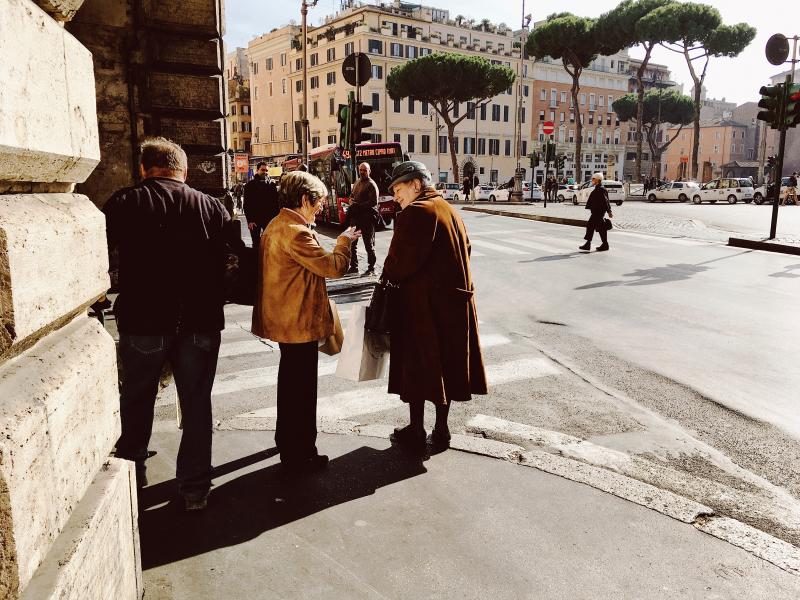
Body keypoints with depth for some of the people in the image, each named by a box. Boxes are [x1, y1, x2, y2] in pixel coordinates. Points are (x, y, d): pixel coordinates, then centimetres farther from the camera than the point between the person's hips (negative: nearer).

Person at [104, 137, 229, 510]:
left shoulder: (124, 204, -4)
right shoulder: (212, 207, 0)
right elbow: (228, 263, 0)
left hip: (143, 322, -1)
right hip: (200, 323, 1)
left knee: (136, 402, 20)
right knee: (197, 405, 13)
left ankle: (130, 475, 36)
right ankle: (195, 488, 20)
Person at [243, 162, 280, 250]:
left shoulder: (271, 184, 6)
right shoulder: (250, 185, 2)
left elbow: (276, 203, 4)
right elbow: (247, 204, -2)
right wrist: (249, 220, -10)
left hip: (269, 218, 1)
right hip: (255, 219, -1)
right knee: (256, 244, 5)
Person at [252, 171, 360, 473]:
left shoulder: (277, 225, 10)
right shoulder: (295, 232, -23)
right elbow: (333, 267, -22)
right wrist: (344, 242, -6)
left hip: (285, 319, 11)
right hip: (300, 323, -11)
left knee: (290, 382, 25)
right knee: (301, 388, 2)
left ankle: (286, 438, 43)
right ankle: (298, 456, 15)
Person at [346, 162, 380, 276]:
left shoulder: (371, 184, -9)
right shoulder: (357, 183, 17)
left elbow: (373, 202, -17)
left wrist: (358, 206, -16)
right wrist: (352, 202, 4)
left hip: (367, 217, -8)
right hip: (355, 217, 8)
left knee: (369, 244, -1)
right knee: (352, 243, 11)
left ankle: (371, 268, 6)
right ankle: (353, 267, 22)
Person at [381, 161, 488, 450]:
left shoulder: (415, 213, -16)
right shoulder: (450, 210, 10)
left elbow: (400, 263, -19)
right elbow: (464, 252, 13)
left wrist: (389, 276, 0)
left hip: (422, 302, -7)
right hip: (456, 299, 8)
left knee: (417, 366, 5)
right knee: (446, 363, 14)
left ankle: (415, 431, 17)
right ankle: (441, 430, 24)